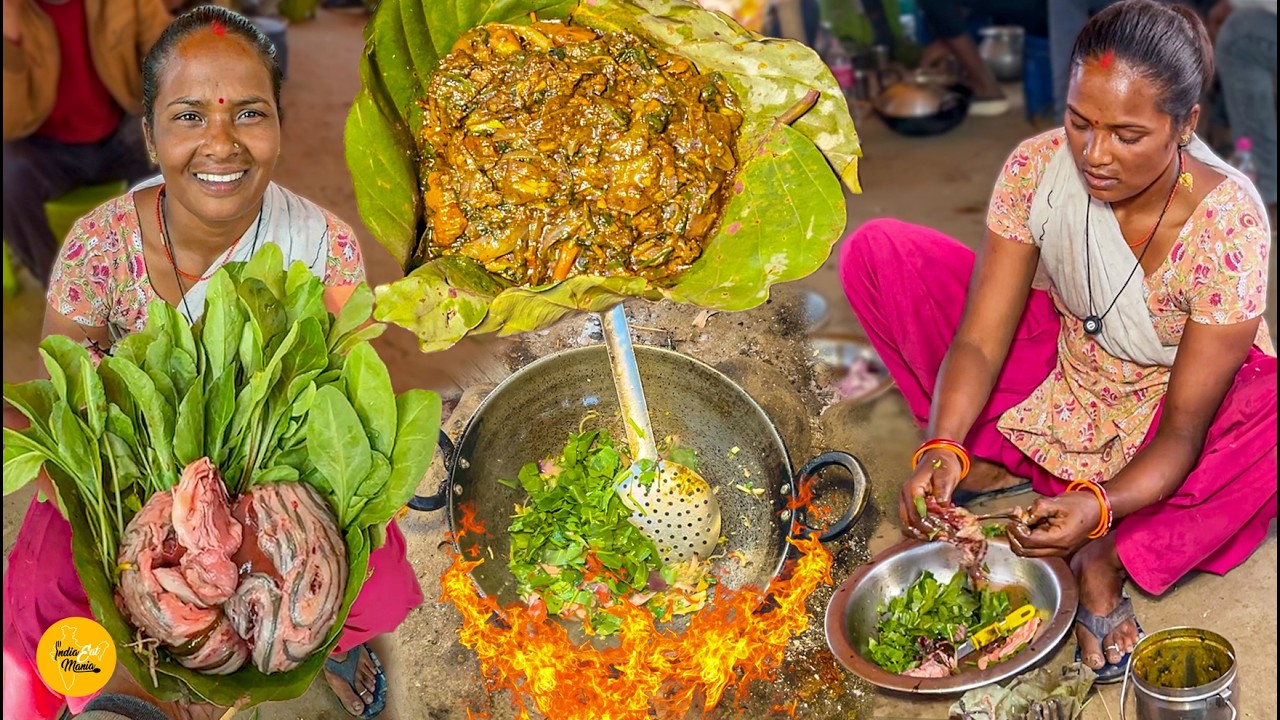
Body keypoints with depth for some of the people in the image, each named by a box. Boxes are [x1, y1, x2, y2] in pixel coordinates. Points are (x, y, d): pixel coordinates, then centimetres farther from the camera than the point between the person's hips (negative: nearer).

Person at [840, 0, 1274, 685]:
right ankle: (998, 456, -7)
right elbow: (980, 338, -20)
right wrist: (942, 449, -38)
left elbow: (1183, 430, -28)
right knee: (875, 251, -13)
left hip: (1171, 402, -3)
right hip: (1063, 366, 3)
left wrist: (1098, 507, -47)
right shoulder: (1038, 167, -22)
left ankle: (1110, 560, -22)